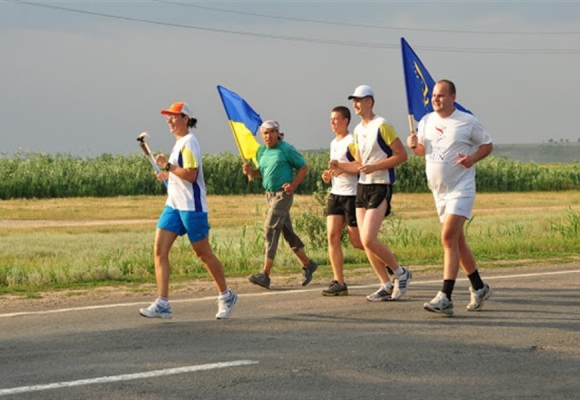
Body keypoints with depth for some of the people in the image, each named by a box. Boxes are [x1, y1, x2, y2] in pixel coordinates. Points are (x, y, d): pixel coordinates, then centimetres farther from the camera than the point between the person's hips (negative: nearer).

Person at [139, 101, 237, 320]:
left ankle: (226, 296, 21)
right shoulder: (179, 143, 15)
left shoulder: (188, 142, -14)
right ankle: (162, 304, -7)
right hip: (173, 205, 9)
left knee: (203, 253, 2)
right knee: (160, 249, -4)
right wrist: (168, 174, 11)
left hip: (191, 206, -9)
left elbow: (190, 175, -23)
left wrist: (167, 166, -22)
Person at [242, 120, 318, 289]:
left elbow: (303, 167, -4)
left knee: (271, 228, -15)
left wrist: (293, 184, -16)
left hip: (283, 194, -8)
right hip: (270, 193, 8)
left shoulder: (286, 149, -9)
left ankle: (265, 274, -18)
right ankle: (307, 264, 28)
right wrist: (251, 171, -2)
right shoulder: (261, 151, 9)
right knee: (287, 231, 13)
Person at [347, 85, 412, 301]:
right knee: (365, 242, 4)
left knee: (368, 240, -16)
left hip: (380, 187, -8)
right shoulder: (358, 130, 14)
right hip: (362, 186, 8)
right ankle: (386, 285, 12)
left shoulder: (382, 126, -11)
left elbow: (401, 155, -14)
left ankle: (401, 273, 3)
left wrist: (375, 167, -20)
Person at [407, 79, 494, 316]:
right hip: (439, 190, 7)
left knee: (449, 238, -18)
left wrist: (472, 158, -16)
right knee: (457, 241, 13)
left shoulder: (468, 122, -7)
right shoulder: (426, 121, 8)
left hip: (461, 188, -7)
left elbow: (487, 145, 3)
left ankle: (445, 298, -22)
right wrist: (414, 146, -3)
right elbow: (423, 150, 19)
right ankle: (479, 288, 28)